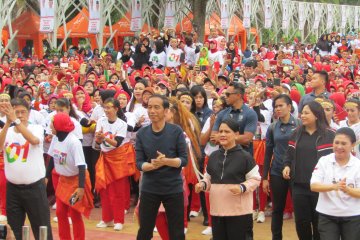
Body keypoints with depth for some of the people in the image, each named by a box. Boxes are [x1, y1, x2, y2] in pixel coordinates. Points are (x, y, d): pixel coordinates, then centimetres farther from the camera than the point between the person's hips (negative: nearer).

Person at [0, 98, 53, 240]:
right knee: (15, 228, 12)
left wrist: (15, 120, -36)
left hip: (34, 187, -3)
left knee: (42, 228, 4)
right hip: (12, 188, 3)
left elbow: (34, 140, -28)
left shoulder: (37, 128, -4)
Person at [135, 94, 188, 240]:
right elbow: (139, 163, -5)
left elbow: (184, 160, -8)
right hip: (149, 189, 2)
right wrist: (154, 165, -24)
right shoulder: (141, 134, -2)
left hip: (173, 189, -1)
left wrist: (165, 161, -25)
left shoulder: (176, 131, -7)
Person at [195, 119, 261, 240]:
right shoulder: (213, 156, 10)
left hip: (239, 211, -5)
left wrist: (242, 187, -22)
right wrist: (202, 184, -2)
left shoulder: (245, 156, -7)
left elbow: (255, 179, -6)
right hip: (217, 210, 6)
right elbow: (208, 178, 19)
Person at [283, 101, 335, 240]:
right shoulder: (297, 133, 12)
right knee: (301, 221, 8)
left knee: (318, 222, 4)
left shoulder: (329, 135, -5)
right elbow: (290, 154, 17)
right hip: (299, 185, 5)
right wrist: (287, 166, -2)